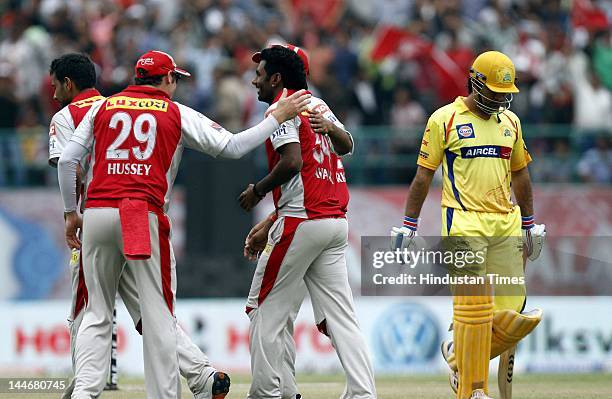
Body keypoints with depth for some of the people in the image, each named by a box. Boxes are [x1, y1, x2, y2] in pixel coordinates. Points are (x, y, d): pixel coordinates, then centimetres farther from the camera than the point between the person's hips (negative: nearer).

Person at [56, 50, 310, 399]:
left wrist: (71, 213, 18)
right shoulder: (177, 114, 8)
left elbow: (67, 161, 9)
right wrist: (279, 117, 14)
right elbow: (232, 147, 4)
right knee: (158, 314, 2)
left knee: (98, 313, 11)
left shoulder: (102, 107, 15)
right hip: (146, 218, -3)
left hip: (97, 213, 3)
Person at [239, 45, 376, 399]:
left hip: (302, 222, -8)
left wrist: (258, 190, -7)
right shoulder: (318, 105, 18)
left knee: (266, 308, 1)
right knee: (339, 316, 5)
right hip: (337, 221, 8)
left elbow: (292, 161, -18)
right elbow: (346, 146, 28)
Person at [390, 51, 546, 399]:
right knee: (475, 304, -13)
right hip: (464, 223, -5)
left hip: (506, 223, 5)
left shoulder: (510, 121, 15)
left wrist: (529, 225, 23)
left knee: (511, 312, -3)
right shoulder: (445, 119, 0)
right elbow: (424, 175, 3)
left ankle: (459, 353, 22)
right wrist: (410, 225, 1)